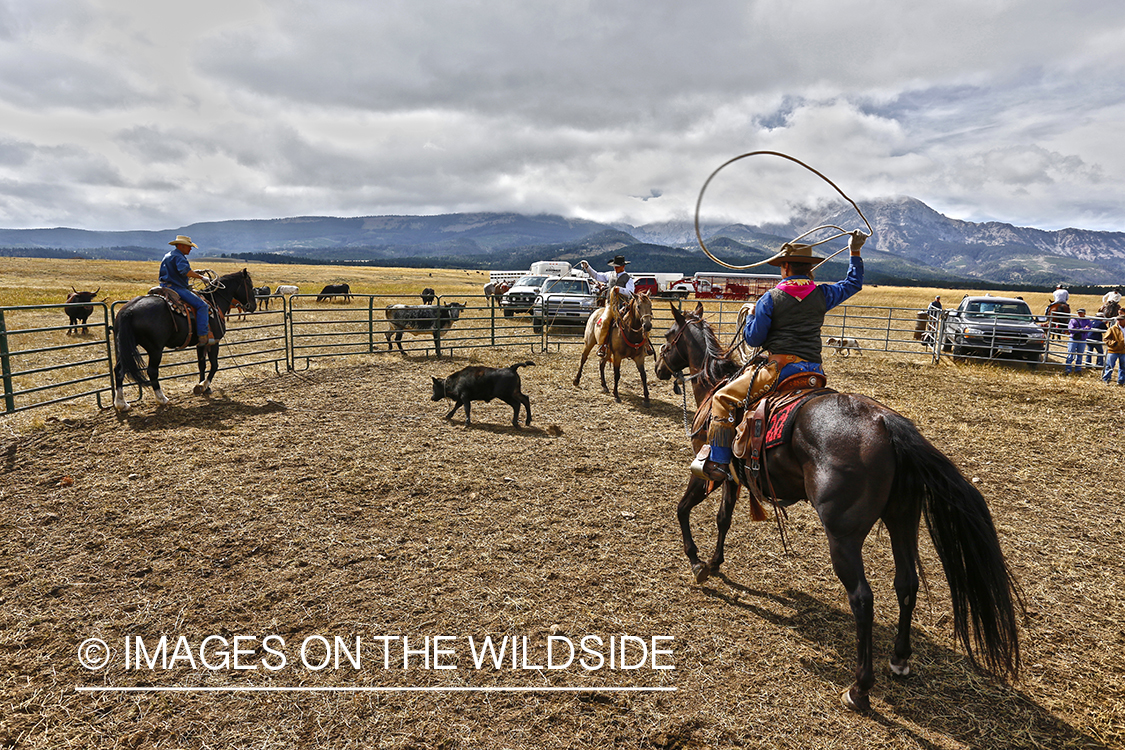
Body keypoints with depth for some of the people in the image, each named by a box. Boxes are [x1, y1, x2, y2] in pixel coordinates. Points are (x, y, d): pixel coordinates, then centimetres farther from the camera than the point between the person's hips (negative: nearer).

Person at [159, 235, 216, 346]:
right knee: (202, 305, -18)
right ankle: (203, 337, -28)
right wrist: (201, 277, -23)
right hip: (176, 288, -11)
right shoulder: (178, 256, -12)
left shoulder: (168, 256, 22)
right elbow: (185, 270, -31)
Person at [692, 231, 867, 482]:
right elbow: (854, 283, 28)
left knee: (724, 398, 2)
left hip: (781, 367, -5)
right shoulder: (822, 294, 9)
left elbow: (753, 339, -1)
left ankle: (717, 462, -3)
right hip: (815, 372, 6)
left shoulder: (771, 298, -3)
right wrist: (855, 252, 40)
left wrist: (751, 316, 18)